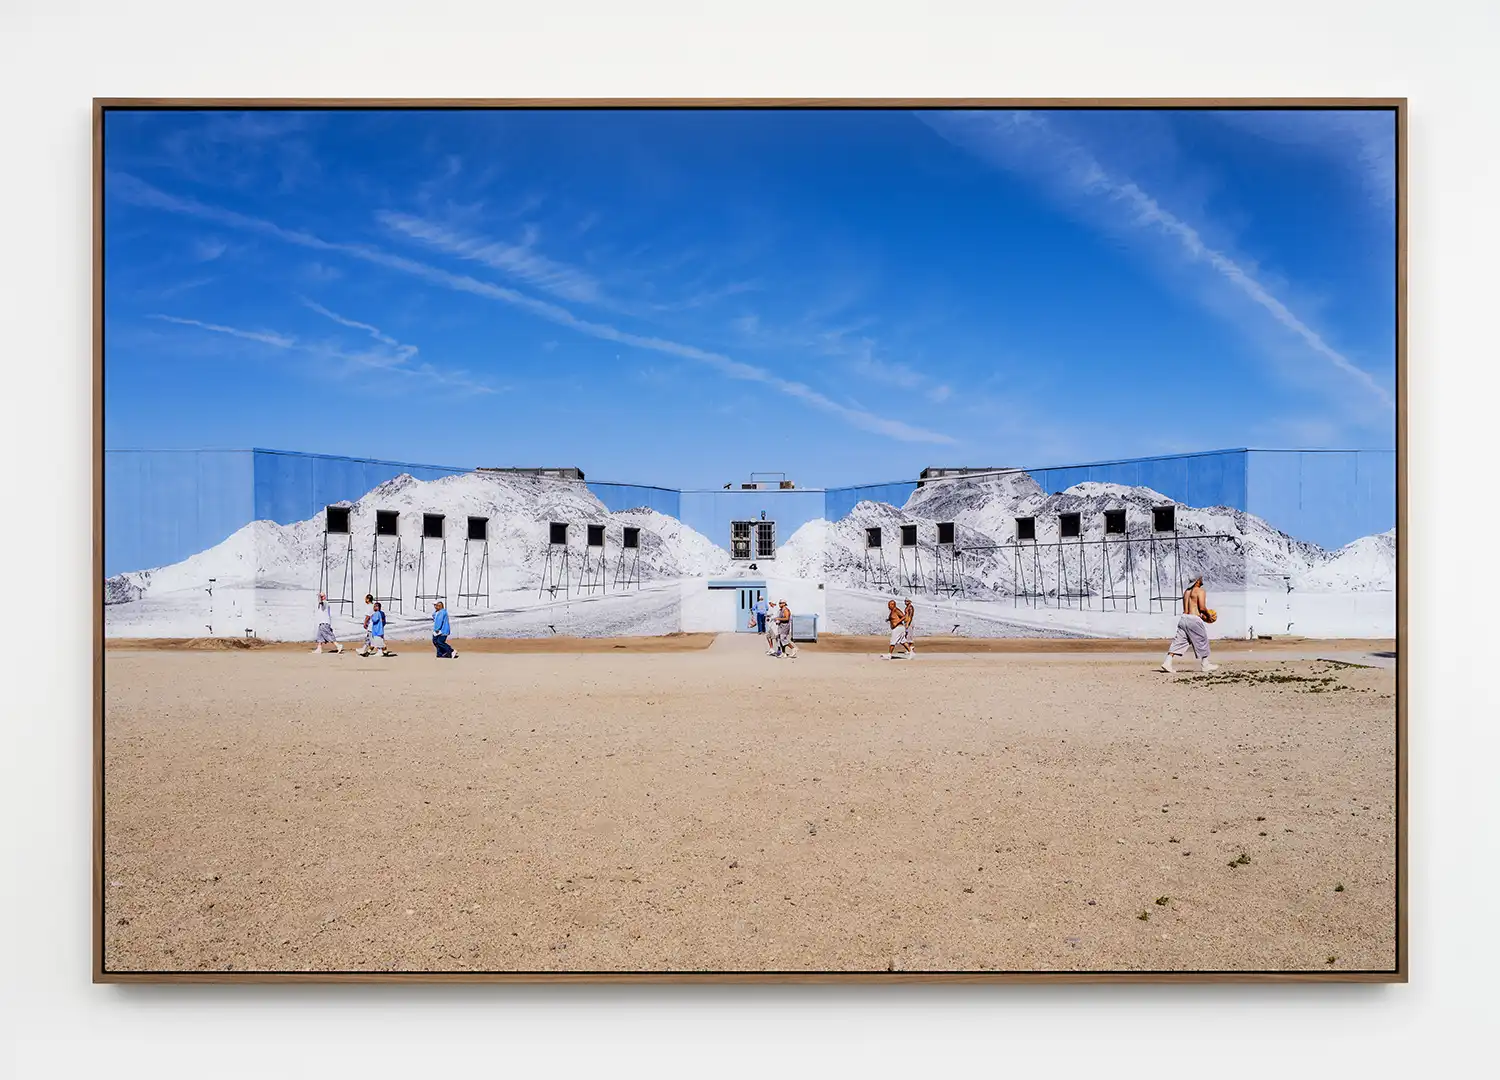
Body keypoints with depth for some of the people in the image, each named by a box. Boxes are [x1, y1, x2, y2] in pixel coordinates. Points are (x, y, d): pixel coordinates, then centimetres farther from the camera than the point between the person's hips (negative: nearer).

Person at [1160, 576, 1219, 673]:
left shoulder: (1186, 592, 16)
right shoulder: (1200, 591, -7)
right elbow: (1202, 608, -15)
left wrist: (1202, 615, 24)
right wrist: (1209, 615, 2)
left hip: (1183, 617, 7)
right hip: (1194, 619, -7)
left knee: (1179, 640, 4)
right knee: (1201, 641, 9)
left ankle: (1167, 662, -6)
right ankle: (1205, 664, 20)